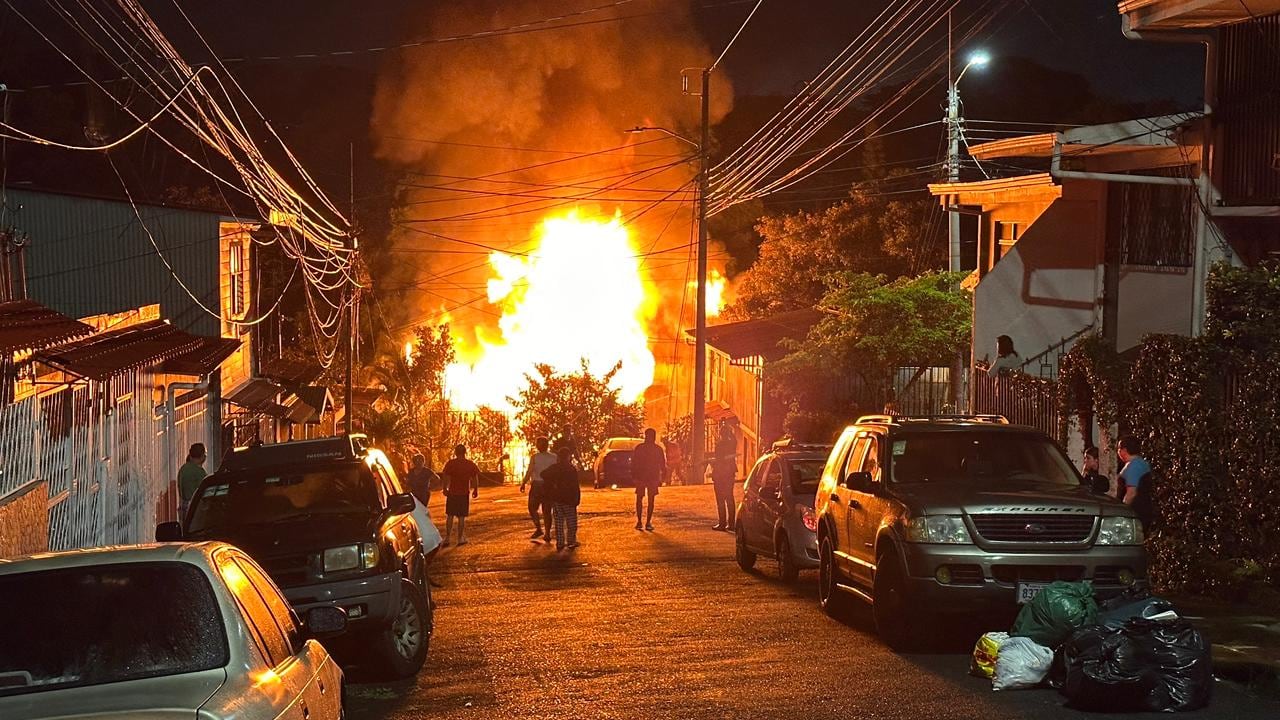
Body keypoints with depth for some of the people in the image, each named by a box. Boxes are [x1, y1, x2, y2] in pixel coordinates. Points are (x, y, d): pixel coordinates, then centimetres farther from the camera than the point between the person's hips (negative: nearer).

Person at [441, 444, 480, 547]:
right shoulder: (471, 465, -2)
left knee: (450, 516, 7)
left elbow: (446, 478, -7)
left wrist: (445, 489, 7)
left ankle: (447, 539, 2)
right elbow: (475, 479, 0)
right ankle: (460, 539, 10)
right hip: (465, 493, 0)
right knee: (461, 517, 7)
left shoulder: (450, 464, -6)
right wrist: (476, 490, 13)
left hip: (452, 493, 0)